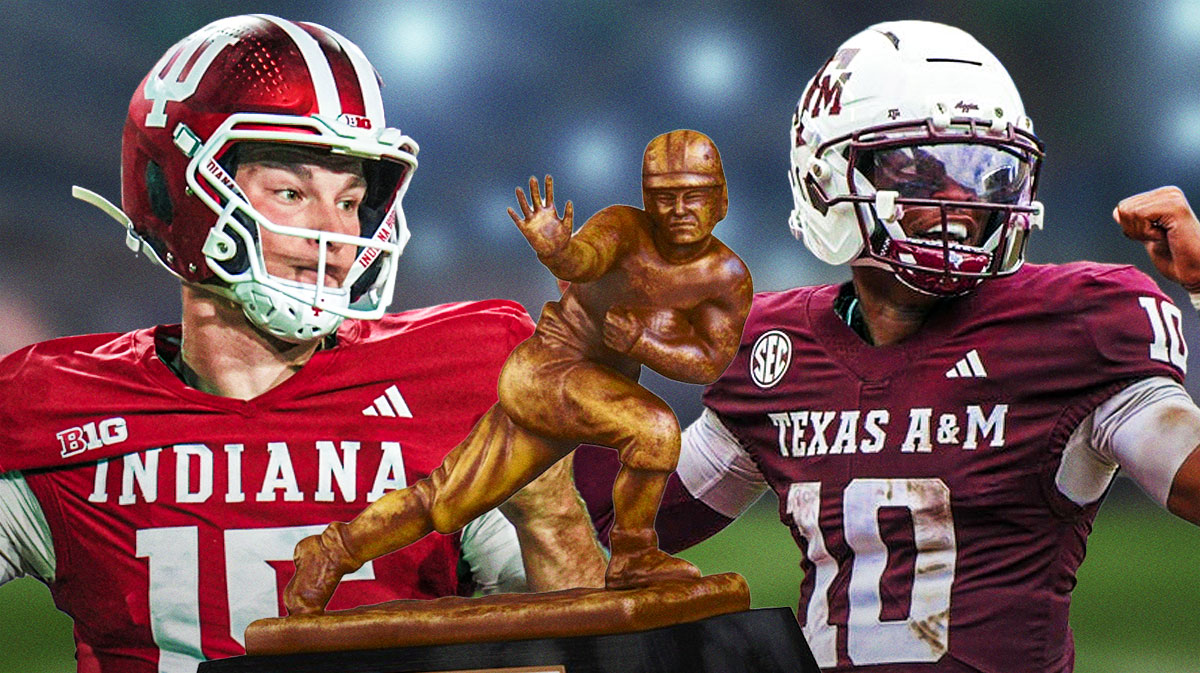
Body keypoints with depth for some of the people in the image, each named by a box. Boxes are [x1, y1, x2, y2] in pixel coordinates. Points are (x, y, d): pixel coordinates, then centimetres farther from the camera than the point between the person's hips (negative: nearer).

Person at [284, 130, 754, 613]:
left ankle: (331, 553, 22)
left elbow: (709, 364, -7)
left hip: (598, 386, 6)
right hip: (543, 370, -6)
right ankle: (633, 559, -12)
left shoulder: (729, 277, -3)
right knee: (654, 429, -30)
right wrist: (554, 250, -61)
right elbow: (583, 258, -37)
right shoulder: (625, 229, -17)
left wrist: (639, 339, -23)